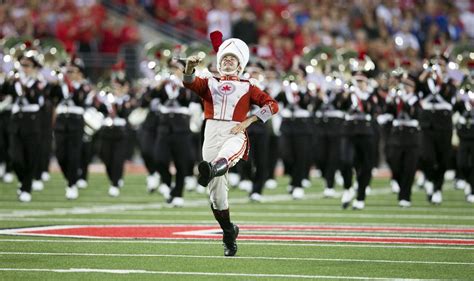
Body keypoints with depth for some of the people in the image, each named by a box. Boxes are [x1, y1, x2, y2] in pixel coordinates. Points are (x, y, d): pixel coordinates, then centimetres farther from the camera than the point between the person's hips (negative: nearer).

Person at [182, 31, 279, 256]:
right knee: (216, 188, 1)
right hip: (212, 134, 3)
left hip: (235, 135, -3)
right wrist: (189, 67, -21)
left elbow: (272, 105, 5)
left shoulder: (246, 88, 18)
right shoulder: (209, 84, 23)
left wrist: (247, 122, -7)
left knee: (227, 155, -40)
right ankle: (228, 232, 16)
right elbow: (189, 83, 2)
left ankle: (210, 170, -73)